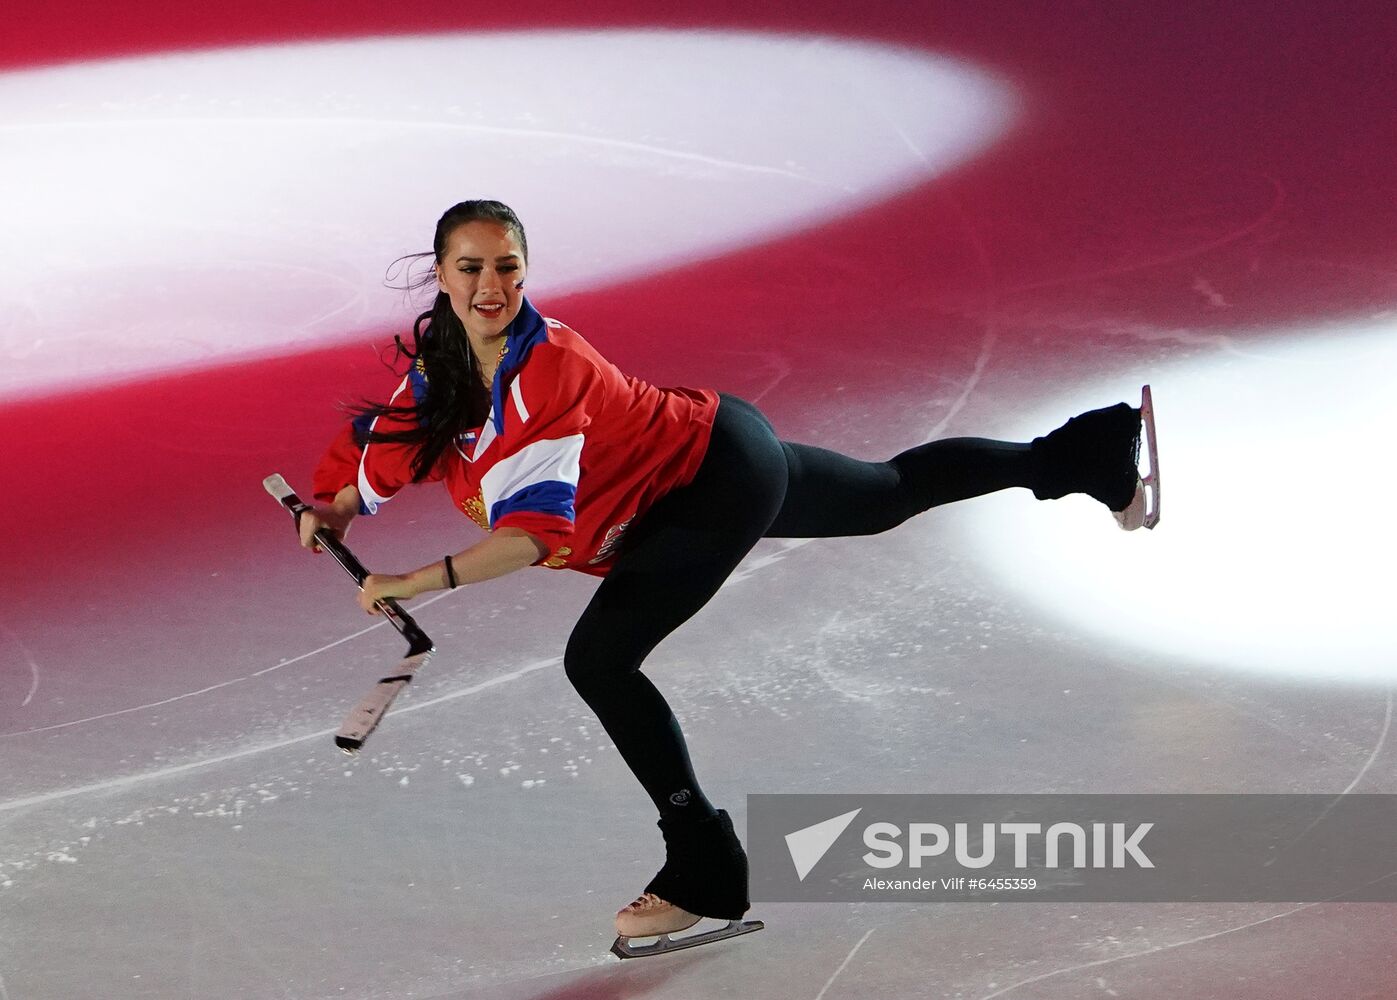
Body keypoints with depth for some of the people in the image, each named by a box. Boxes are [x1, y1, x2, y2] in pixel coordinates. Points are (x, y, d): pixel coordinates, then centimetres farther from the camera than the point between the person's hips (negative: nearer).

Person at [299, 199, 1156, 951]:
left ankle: (705, 869, -3)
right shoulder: (439, 366, -7)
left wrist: (422, 581, -45)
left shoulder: (547, 369, -32)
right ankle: (1078, 455, 45)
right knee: (894, 493, 26)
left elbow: (533, 531, -39)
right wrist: (328, 512, -17)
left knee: (599, 660, -17)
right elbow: (379, 453, 2)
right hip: (709, 475, 9)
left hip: (721, 472, -9)